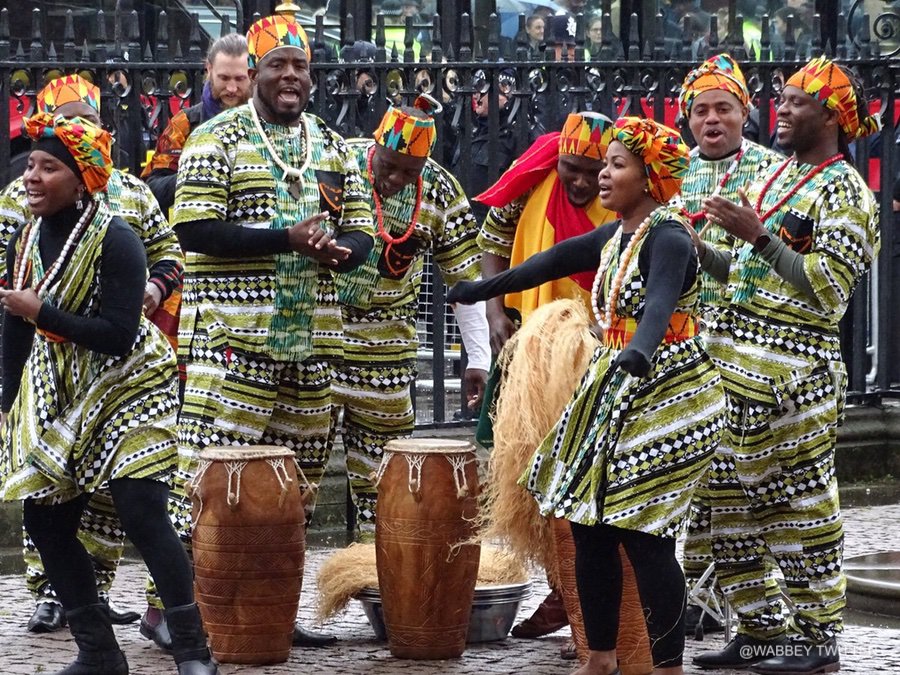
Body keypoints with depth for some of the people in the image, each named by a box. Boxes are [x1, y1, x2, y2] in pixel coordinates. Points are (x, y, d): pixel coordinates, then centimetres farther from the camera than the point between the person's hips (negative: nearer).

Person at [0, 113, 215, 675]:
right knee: (45, 519, 3)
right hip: (57, 393, 7)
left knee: (143, 514, -14)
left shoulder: (115, 240, -17)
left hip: (127, 389, -7)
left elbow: (118, 336, -24)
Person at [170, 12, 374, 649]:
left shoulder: (334, 147, 15)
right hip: (232, 334, -6)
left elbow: (360, 234, 16)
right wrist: (287, 238, -18)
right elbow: (194, 230, -12)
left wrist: (336, 250, -9)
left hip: (311, 336, 6)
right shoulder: (218, 140, -3)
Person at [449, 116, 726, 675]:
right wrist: (482, 290, 31)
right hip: (612, 391, 9)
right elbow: (555, 262, 23)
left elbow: (660, 303, -33)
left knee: (644, 534, -11)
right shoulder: (614, 236, 10)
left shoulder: (668, 235, -15)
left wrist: (640, 353, -52)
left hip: (663, 394, -9)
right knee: (589, 525, 7)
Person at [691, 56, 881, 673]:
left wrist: (759, 236, -21)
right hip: (736, 356, 9)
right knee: (730, 497, 9)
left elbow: (832, 288, -18)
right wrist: (700, 252, 8)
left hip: (793, 366, -9)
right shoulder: (779, 176, 18)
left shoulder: (843, 190, -8)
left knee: (801, 502, -3)